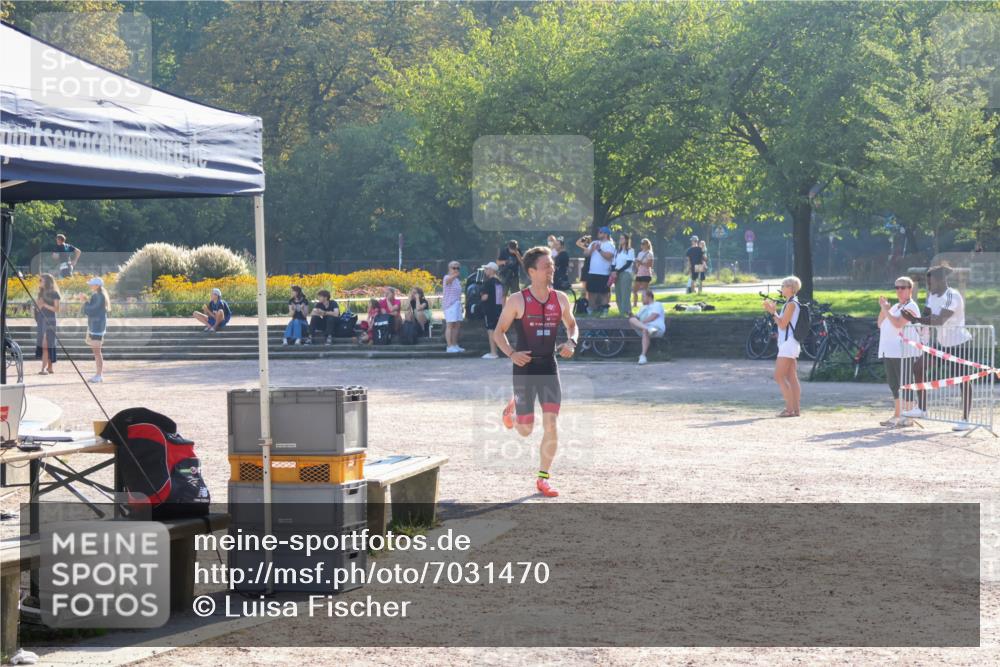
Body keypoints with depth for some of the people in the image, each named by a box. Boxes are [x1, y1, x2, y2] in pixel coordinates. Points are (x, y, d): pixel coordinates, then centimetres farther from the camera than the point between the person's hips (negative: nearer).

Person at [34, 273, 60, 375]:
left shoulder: (54, 294, -5)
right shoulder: (41, 293, 14)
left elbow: (57, 309, -9)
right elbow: (39, 308, 16)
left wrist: (45, 305, -18)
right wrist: (38, 304, -5)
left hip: (50, 320, -7)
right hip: (41, 320, 7)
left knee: (46, 345, -12)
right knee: (42, 345, 5)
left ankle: (44, 368, -16)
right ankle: (50, 367, 11)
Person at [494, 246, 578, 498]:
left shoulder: (560, 299, 3)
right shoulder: (517, 301, -8)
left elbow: (571, 324, 19)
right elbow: (499, 332, -1)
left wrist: (571, 342, -2)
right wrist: (511, 353, -18)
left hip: (549, 367, 3)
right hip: (525, 367, -3)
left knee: (551, 425, -9)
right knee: (525, 430, 4)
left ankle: (543, 478, 4)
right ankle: (513, 408, 42)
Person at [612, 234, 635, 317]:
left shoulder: (630, 251, 2)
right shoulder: (618, 252, 20)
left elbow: (628, 264, -8)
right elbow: (614, 264, 15)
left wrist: (618, 271, -13)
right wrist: (614, 272, -5)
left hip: (626, 273, -6)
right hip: (617, 275, 6)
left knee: (625, 294, -14)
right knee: (618, 294, 1)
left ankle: (627, 312, -16)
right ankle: (621, 312, 4)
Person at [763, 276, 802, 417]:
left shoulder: (791, 304, -14)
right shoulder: (792, 303, 16)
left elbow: (782, 324, -17)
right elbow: (783, 323, 19)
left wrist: (773, 312, -9)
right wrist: (772, 310, 13)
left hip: (788, 343, -10)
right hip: (790, 344, 10)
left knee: (779, 376, -10)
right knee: (792, 378, 8)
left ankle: (790, 408, -13)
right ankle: (796, 408, 6)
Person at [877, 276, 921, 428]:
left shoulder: (911, 307, -7)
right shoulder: (895, 307, 21)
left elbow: (898, 323, -20)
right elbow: (880, 324, 18)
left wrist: (886, 310, -11)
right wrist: (883, 309, 4)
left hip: (902, 351, -9)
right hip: (889, 351, 9)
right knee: (893, 383, 11)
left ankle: (907, 417, -9)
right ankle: (897, 415, 17)